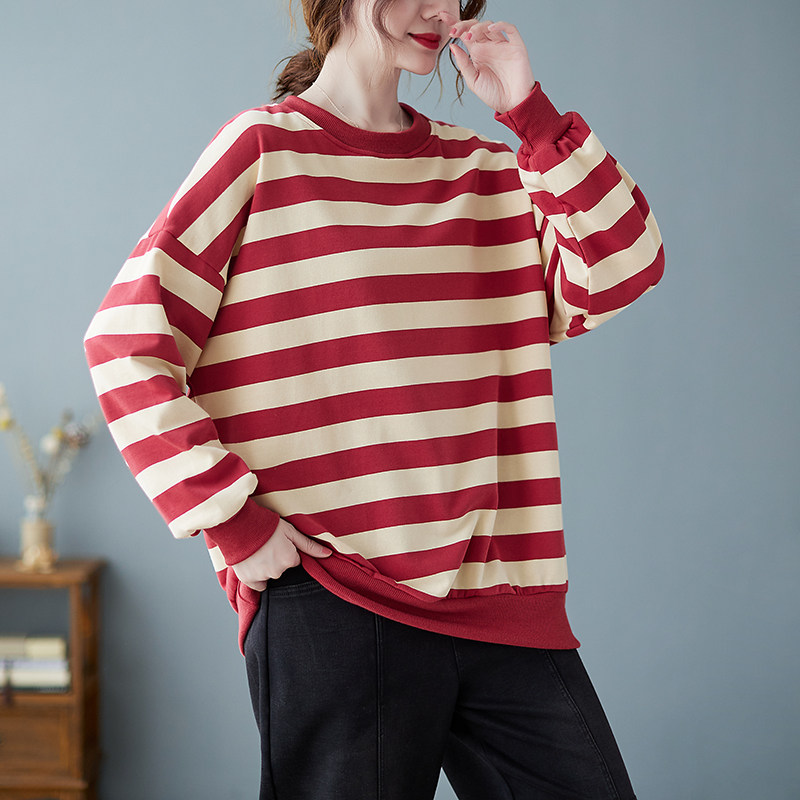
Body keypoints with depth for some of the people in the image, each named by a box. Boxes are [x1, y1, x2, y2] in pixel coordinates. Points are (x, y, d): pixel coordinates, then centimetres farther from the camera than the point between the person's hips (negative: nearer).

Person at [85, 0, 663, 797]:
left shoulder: (485, 170, 14)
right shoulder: (263, 147, 1)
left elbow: (617, 275, 2)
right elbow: (125, 342, -5)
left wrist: (527, 111, -2)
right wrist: (234, 522, -10)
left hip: (504, 598, 5)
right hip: (330, 601, -4)